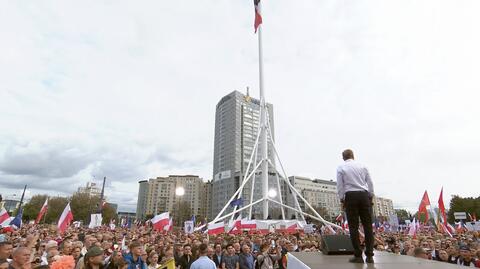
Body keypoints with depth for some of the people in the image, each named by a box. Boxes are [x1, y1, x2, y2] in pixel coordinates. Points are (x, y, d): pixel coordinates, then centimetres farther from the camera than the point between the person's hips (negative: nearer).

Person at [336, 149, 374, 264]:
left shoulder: (341, 168, 3)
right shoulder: (363, 166, 10)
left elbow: (340, 186, -1)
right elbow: (370, 183, 9)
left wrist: (342, 200, 6)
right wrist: (370, 197, 16)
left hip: (350, 196, -2)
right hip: (364, 195, 3)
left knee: (353, 226, 2)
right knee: (368, 226, 7)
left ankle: (358, 256, 3)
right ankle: (369, 255, 9)